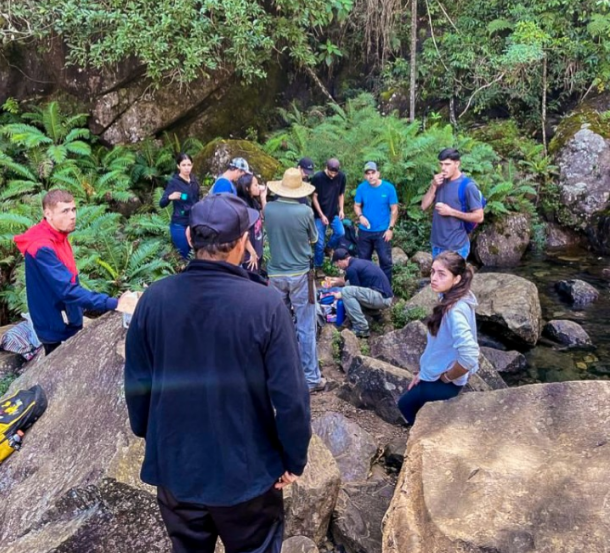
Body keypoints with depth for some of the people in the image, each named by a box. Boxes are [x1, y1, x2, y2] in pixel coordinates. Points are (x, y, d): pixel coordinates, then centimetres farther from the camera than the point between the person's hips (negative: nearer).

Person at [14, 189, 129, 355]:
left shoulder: (58, 237, 2)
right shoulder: (42, 248, -28)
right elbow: (67, 290, -34)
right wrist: (112, 304, -38)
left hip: (69, 322, 9)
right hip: (57, 329, -9)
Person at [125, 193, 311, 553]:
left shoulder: (154, 299, -13)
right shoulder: (265, 304, -23)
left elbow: (137, 383, -2)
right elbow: (290, 395, -20)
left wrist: (149, 436, 16)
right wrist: (295, 459, -4)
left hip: (175, 468, 3)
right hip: (246, 472, -3)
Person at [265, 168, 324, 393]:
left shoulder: (268, 209, -5)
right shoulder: (305, 211, -13)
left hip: (276, 274, 3)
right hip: (300, 274, -3)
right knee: (306, 329, 4)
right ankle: (311, 378, 10)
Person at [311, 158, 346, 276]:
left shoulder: (341, 176, -7)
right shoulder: (317, 177, -17)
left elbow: (341, 194, 6)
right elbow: (314, 197, -12)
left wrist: (341, 209, -5)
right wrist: (321, 215, -15)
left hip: (334, 212, 3)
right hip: (320, 214, -3)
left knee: (340, 232, -17)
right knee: (320, 242, -2)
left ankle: (329, 247, 15)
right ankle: (318, 267, 16)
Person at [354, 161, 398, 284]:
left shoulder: (388, 188, -10)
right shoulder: (361, 188, -4)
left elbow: (394, 209, -6)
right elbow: (357, 206, 5)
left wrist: (390, 228, -11)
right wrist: (360, 216, -16)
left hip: (382, 231, -2)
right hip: (364, 231, 3)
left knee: (385, 260, 2)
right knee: (363, 259, 15)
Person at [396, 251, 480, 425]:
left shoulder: (455, 311, -33)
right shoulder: (449, 298, -4)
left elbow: (469, 357, -38)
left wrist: (447, 377, -20)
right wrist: (424, 371, 9)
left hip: (445, 382, -8)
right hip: (436, 373, 8)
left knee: (406, 404, 13)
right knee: (409, 403, 24)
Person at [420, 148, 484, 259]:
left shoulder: (467, 186, -14)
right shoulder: (440, 182, 7)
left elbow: (479, 217, -15)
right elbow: (424, 206, 3)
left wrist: (451, 211, -20)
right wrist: (433, 186, -11)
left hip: (456, 247, -7)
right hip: (437, 244, 7)